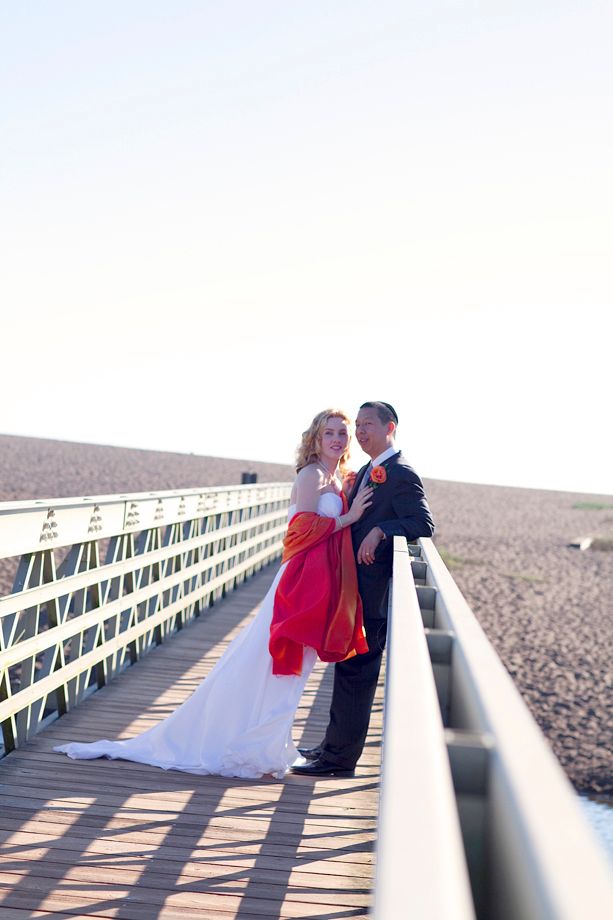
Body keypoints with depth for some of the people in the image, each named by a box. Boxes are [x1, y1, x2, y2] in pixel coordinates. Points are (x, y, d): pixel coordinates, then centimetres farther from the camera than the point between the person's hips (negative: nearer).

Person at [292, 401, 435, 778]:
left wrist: (381, 531, -29)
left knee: (355, 670, -4)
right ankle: (335, 746, 28)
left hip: (372, 588, -10)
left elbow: (424, 526, -22)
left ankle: (341, 757, 4)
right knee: (349, 667, 17)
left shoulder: (401, 474, -14)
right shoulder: (368, 472, 16)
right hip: (354, 584, 10)